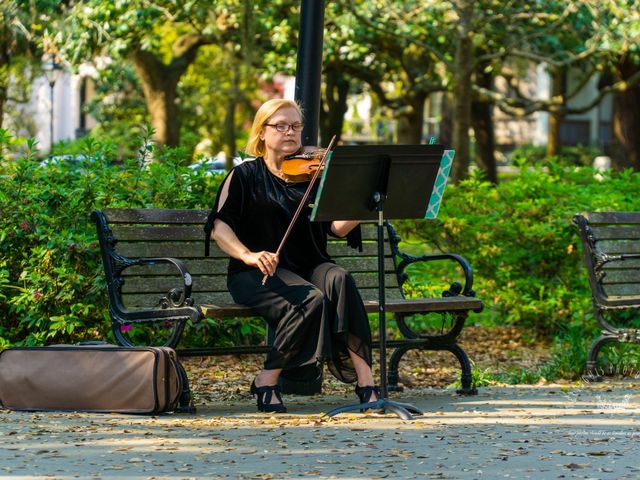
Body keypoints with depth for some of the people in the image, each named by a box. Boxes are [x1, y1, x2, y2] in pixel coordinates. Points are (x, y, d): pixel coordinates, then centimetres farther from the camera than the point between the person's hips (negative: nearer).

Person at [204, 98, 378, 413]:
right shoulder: (246, 176, 7)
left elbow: (337, 228, 2)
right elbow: (219, 228, -6)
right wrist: (248, 255, -24)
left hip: (308, 267, 3)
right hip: (260, 274, -3)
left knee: (338, 280, -30)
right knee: (310, 299, -32)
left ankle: (365, 381, -35)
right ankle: (267, 383, -18)